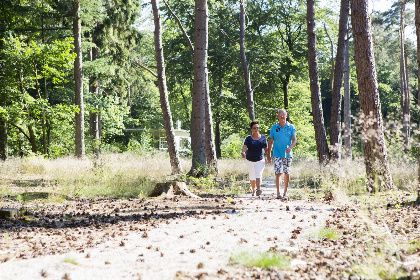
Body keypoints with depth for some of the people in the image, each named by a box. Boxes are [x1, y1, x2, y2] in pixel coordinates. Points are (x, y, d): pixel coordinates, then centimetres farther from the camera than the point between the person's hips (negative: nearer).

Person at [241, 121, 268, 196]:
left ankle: (258, 190, -31)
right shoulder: (248, 139, 2)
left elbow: (266, 149, 9)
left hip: (260, 160, -1)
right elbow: (245, 147, -13)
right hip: (250, 160, 1)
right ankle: (253, 190, 28)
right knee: (252, 177, 9)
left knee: (258, 175, -19)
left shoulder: (263, 138, 5)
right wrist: (243, 152, -34)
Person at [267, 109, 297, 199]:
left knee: (286, 173, 8)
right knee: (278, 173, -11)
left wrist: (290, 147, -25)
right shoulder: (274, 128, 5)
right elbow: (270, 141, 9)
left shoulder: (291, 127, 4)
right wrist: (268, 155, 6)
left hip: (287, 154, 1)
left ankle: (285, 192, 23)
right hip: (277, 154, -1)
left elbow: (294, 139, -4)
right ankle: (278, 193, -15)